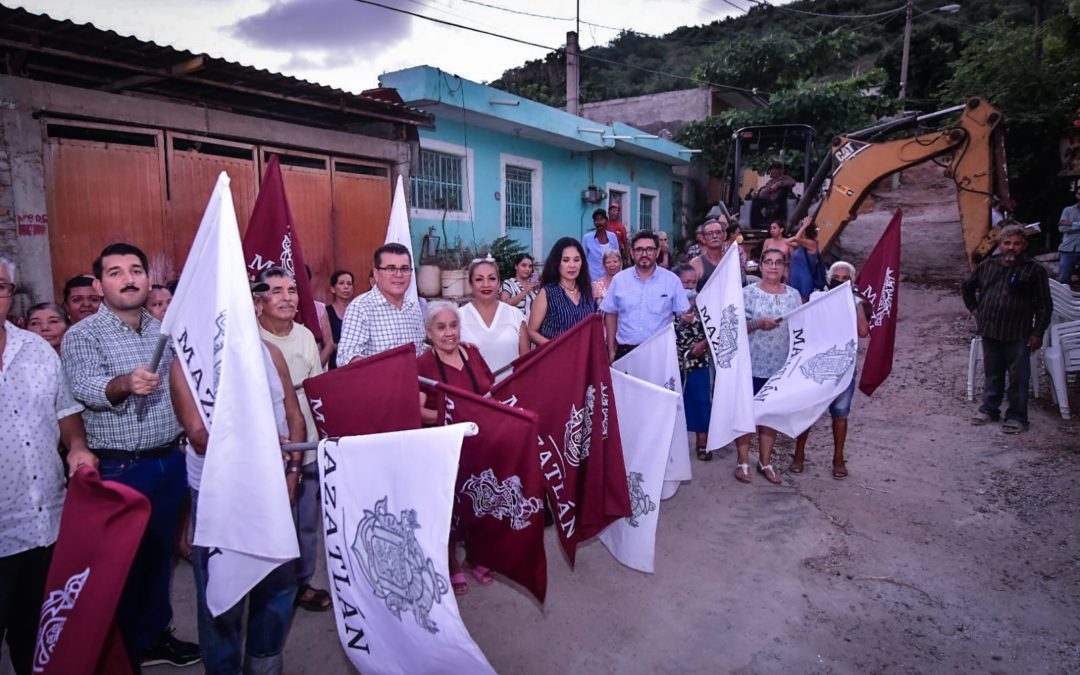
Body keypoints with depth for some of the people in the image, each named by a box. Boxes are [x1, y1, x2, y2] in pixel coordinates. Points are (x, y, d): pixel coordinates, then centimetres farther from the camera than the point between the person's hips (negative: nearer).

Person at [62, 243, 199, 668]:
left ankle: (155, 635, 33)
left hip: (170, 462, 5)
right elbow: (85, 389, -22)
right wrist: (123, 384, -41)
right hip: (119, 469, -5)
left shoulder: (164, 331, 10)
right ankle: (124, 653, 25)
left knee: (160, 551, 16)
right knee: (123, 559, 7)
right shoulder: (83, 335, -7)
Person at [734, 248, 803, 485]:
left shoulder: (794, 295, 6)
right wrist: (757, 324, -23)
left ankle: (765, 462, 24)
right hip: (751, 365, -3)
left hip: (781, 366, 3)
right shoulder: (747, 293, -4)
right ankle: (743, 461, 17)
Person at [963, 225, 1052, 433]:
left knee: (1018, 377, 4)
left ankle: (1016, 416, 15)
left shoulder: (1034, 270, -6)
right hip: (989, 332, 4)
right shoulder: (987, 266, 5)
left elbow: (1044, 305, -4)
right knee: (992, 374, 16)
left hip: (1018, 335, -4)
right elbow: (968, 288, 22)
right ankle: (989, 409, 29)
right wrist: (975, 310, 14)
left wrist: (1037, 332, -7)